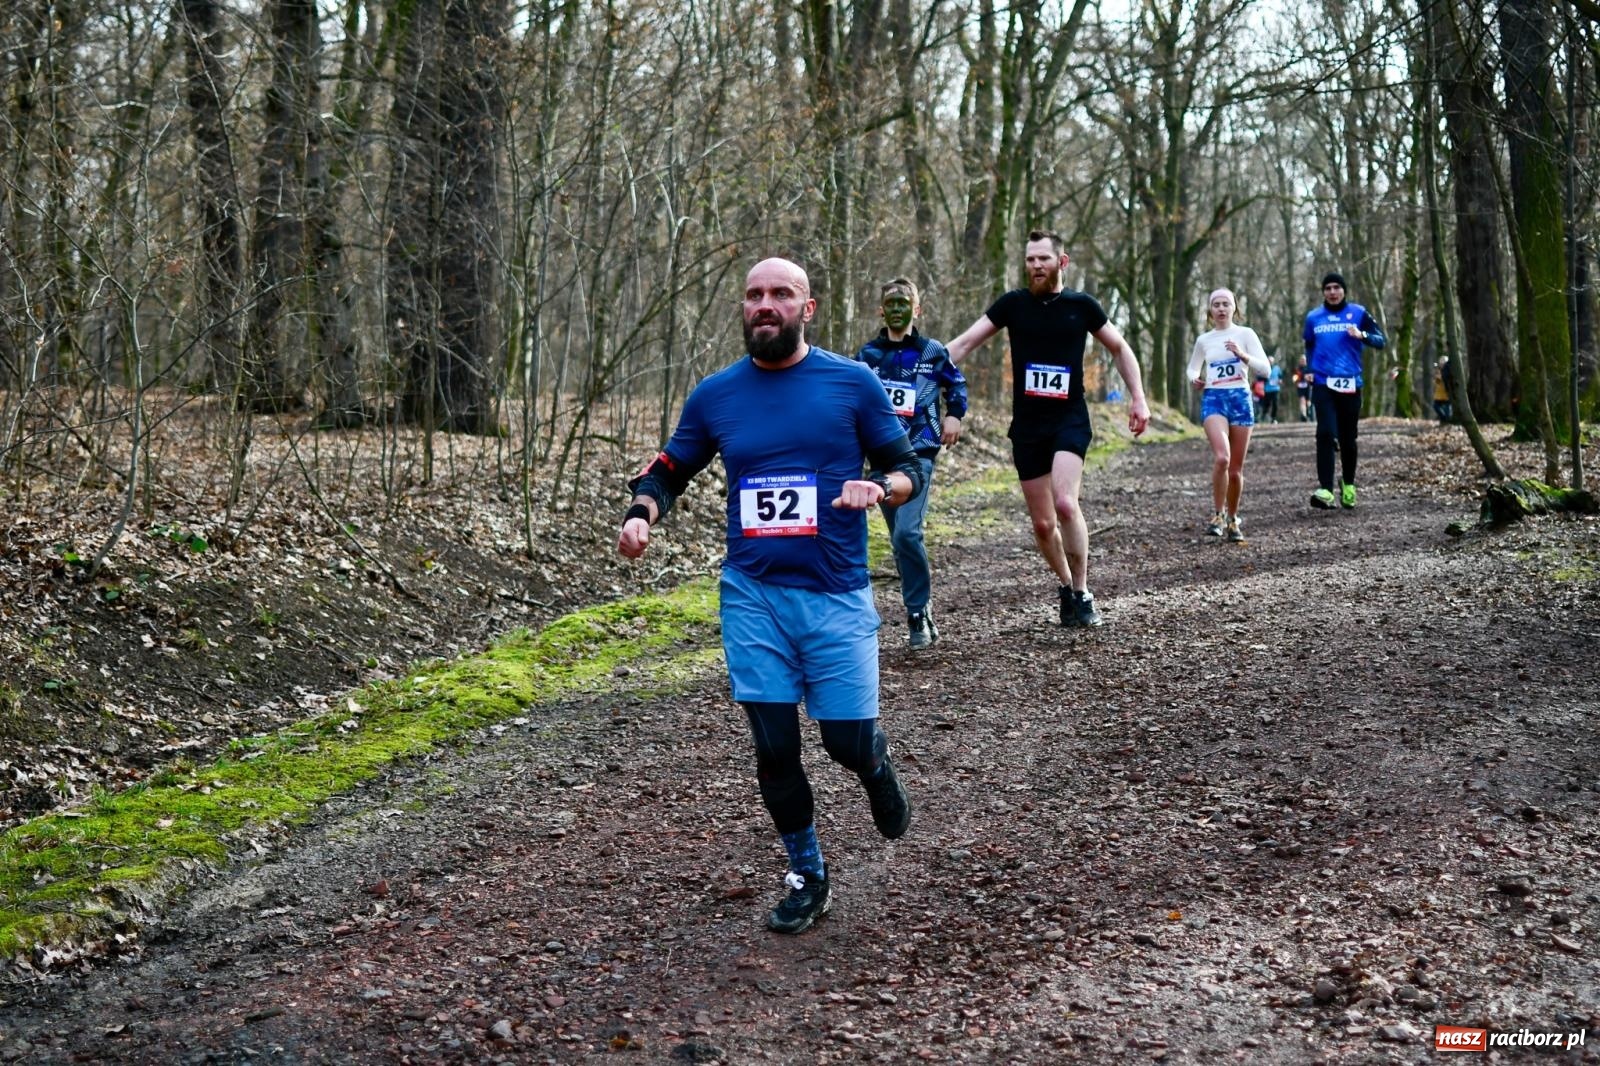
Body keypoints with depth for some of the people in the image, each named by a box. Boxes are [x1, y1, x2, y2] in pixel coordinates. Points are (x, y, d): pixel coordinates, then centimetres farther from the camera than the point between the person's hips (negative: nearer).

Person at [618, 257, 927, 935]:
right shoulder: (716, 395, 5)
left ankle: (877, 769, 37)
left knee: (848, 739, -2)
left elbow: (908, 468, 5)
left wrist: (879, 487, -18)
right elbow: (668, 471, 15)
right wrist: (642, 513, -7)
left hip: (836, 597, -1)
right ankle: (807, 877, 24)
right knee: (774, 745, 3)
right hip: (753, 597, 2)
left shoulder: (852, 383, -1)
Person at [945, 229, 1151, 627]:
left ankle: (1081, 593, -9)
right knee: (1042, 523, 6)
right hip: (1026, 425, 2)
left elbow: (1120, 348, 13)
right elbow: (964, 343, 1)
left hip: (1070, 420, -2)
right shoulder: (1013, 303, 3)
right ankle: (1067, 586, 30)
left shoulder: (1081, 305, 2)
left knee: (1065, 503, -24)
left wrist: (1138, 398, 5)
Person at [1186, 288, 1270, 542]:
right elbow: (1193, 368, 26)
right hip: (1213, 399, 0)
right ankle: (1217, 515, -10)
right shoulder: (1204, 340, 11)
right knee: (1221, 457, -25)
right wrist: (1195, 378, 2)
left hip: (1240, 398, 0)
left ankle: (1232, 520, 24)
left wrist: (1242, 355, -18)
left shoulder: (1245, 334, 5)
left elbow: (1264, 369, -1)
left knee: (1236, 468, 5)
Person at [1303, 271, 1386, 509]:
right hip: (1323, 384, 0)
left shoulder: (1358, 313, 4)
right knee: (1326, 434, -16)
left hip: (1350, 385, 0)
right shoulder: (1313, 317, 9)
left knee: (1348, 439, 9)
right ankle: (1326, 490, -23)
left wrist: (1362, 335, -18)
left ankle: (1348, 485, 30)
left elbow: (1381, 340, 1)